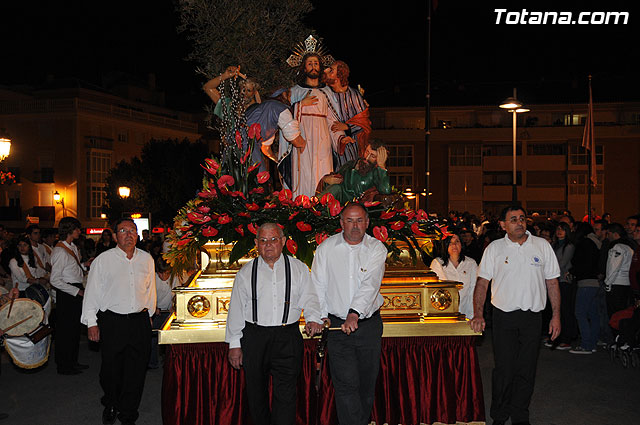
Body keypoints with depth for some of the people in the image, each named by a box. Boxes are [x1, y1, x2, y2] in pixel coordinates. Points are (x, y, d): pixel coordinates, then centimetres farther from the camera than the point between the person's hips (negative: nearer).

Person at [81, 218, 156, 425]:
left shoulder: (146, 259, 8)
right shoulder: (103, 259, -1)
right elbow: (92, 292, 0)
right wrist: (91, 322, -2)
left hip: (140, 321, 3)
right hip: (112, 322, -2)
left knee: (137, 370, 5)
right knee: (112, 369, 6)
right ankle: (110, 406, 32)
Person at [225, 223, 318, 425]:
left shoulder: (299, 268, 5)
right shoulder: (246, 272, 6)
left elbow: (308, 300, 4)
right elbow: (236, 309, 7)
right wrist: (234, 344, 4)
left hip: (288, 339, -1)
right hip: (254, 338, 1)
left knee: (285, 395, -5)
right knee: (256, 393, 11)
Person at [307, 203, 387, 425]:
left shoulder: (377, 248, -2)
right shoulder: (326, 248, 1)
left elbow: (370, 284, -16)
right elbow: (317, 285, 1)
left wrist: (355, 313, -30)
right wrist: (314, 317, -12)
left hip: (369, 323, 1)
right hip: (337, 324, -1)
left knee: (367, 383, 10)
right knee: (346, 384, -8)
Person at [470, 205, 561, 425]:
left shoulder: (542, 246, 5)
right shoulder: (494, 248, 2)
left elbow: (552, 282, 8)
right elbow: (482, 283, 1)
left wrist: (556, 316, 4)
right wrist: (478, 314, -9)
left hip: (532, 316, 1)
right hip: (504, 316, -1)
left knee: (526, 370, 6)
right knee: (504, 369, -1)